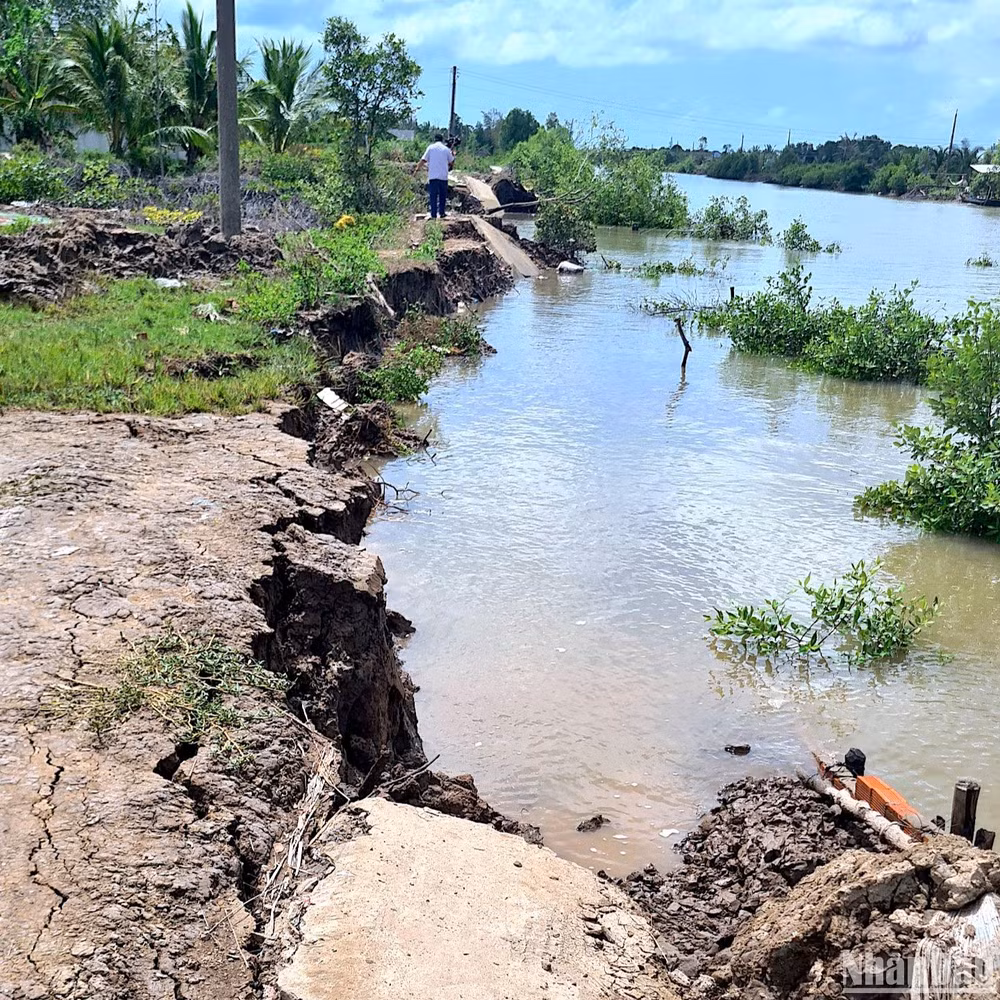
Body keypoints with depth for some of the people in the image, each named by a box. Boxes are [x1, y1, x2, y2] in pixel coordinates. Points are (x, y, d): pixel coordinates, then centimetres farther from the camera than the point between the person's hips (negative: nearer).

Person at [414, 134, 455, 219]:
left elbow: (423, 160, 1)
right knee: (442, 195, 12)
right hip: (443, 176, 1)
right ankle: (441, 213, 13)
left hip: (433, 176, -1)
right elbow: (451, 162, 13)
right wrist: (453, 156, 33)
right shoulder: (446, 149, 4)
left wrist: (417, 168, 12)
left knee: (433, 195, 2)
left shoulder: (431, 147, 2)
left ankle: (433, 214, -3)